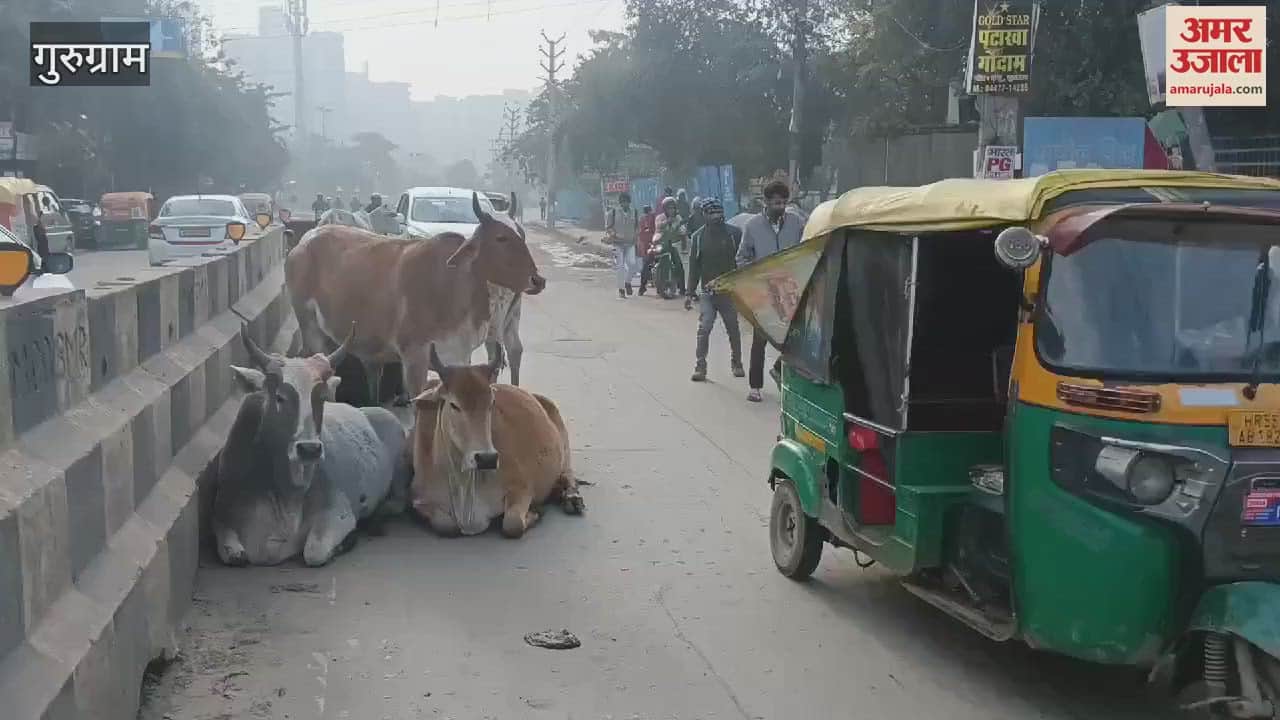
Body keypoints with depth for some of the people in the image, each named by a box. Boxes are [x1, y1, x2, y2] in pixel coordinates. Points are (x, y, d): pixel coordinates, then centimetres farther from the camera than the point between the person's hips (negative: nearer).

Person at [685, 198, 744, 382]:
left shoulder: (734, 233, -2)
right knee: (704, 328, -11)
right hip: (708, 291, 0)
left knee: (733, 329, 10)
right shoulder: (698, 237, 3)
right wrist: (689, 293, 4)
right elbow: (693, 266, 7)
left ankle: (736, 363, 27)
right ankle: (700, 366, -6)